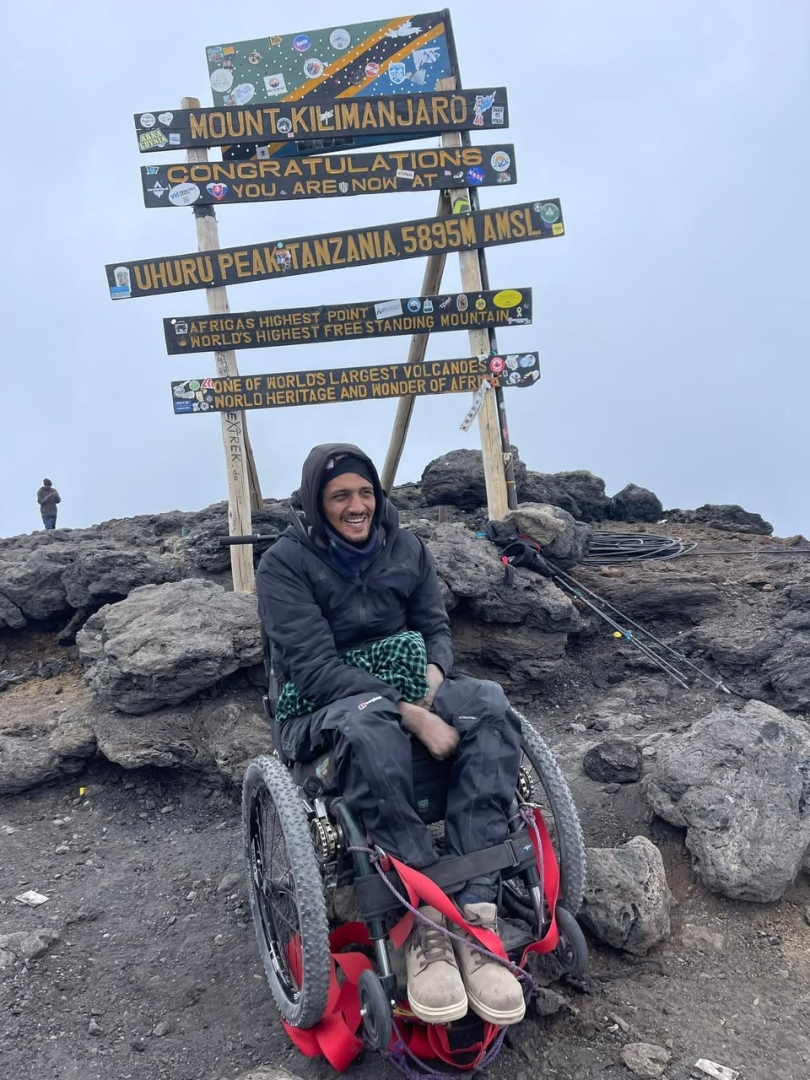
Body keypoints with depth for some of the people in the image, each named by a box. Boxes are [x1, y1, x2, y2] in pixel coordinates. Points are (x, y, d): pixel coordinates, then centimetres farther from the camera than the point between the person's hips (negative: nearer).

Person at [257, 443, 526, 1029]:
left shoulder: (406, 546, 7)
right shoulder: (285, 564, -9)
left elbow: (437, 626, 10)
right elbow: (316, 668, -19)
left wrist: (433, 674, -16)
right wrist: (415, 716, -29)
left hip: (407, 690, 5)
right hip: (324, 709, -4)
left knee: (490, 703, -28)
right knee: (367, 722, -41)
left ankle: (476, 914, -33)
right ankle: (426, 922, -35)